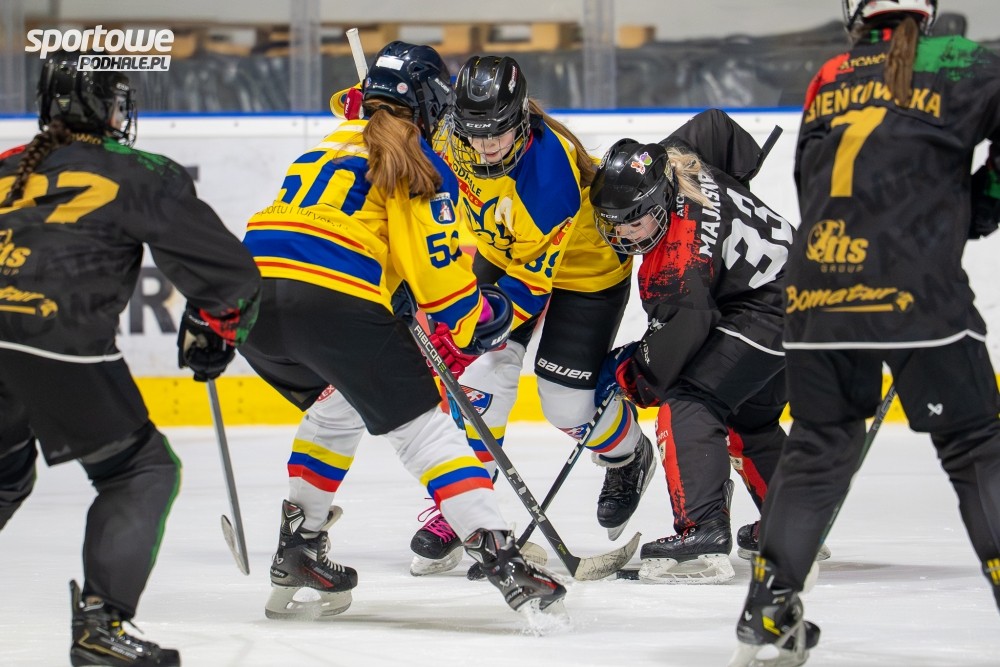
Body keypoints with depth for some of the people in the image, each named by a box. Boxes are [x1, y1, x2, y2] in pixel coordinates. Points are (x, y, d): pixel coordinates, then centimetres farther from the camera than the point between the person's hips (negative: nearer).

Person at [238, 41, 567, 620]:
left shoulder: (328, 145, 31)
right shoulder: (418, 164, 10)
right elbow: (438, 271, 1)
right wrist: (480, 318, 19)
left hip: (254, 290, 6)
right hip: (336, 299, -6)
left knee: (336, 410, 31)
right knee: (423, 426, 1)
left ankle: (299, 553, 28)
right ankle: (500, 558, -10)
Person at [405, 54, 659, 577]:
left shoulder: (549, 169, -41)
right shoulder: (457, 134, -24)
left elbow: (530, 283, -35)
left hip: (585, 262, -5)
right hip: (499, 247, 5)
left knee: (568, 401, -3)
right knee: (484, 368, -11)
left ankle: (629, 460, 31)